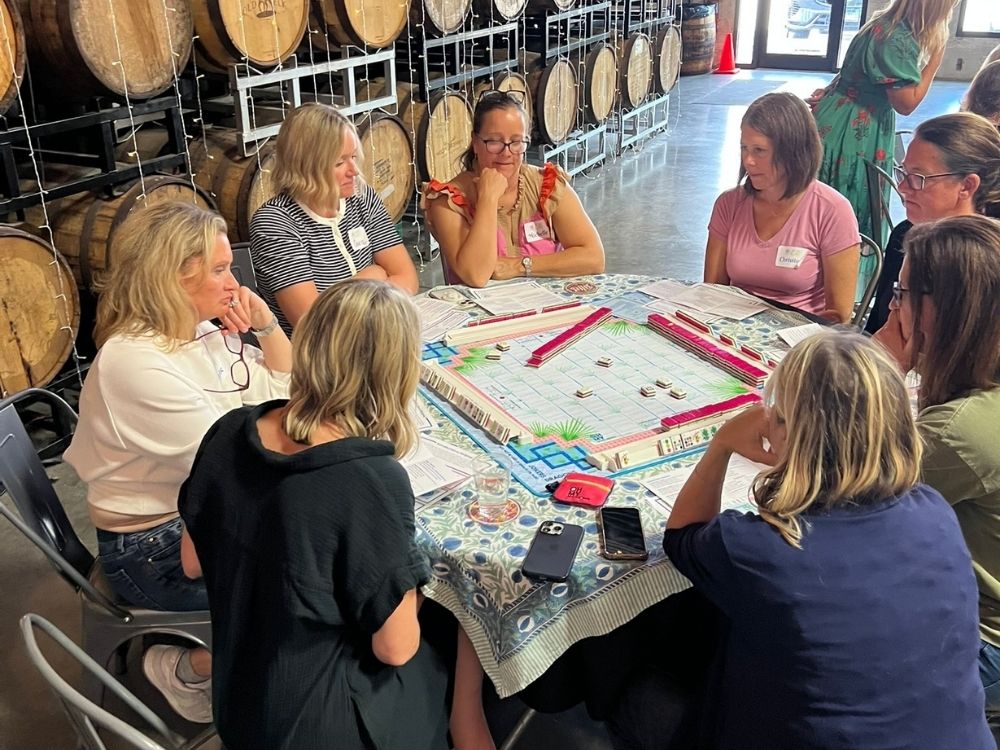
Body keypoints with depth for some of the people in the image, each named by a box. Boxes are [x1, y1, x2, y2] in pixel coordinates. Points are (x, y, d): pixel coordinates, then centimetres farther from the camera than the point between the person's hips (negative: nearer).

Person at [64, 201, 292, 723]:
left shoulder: (202, 329, 1)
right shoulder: (135, 362, -26)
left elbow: (285, 387, 11)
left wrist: (266, 325, -5)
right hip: (155, 548, -8)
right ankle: (185, 669, 6)